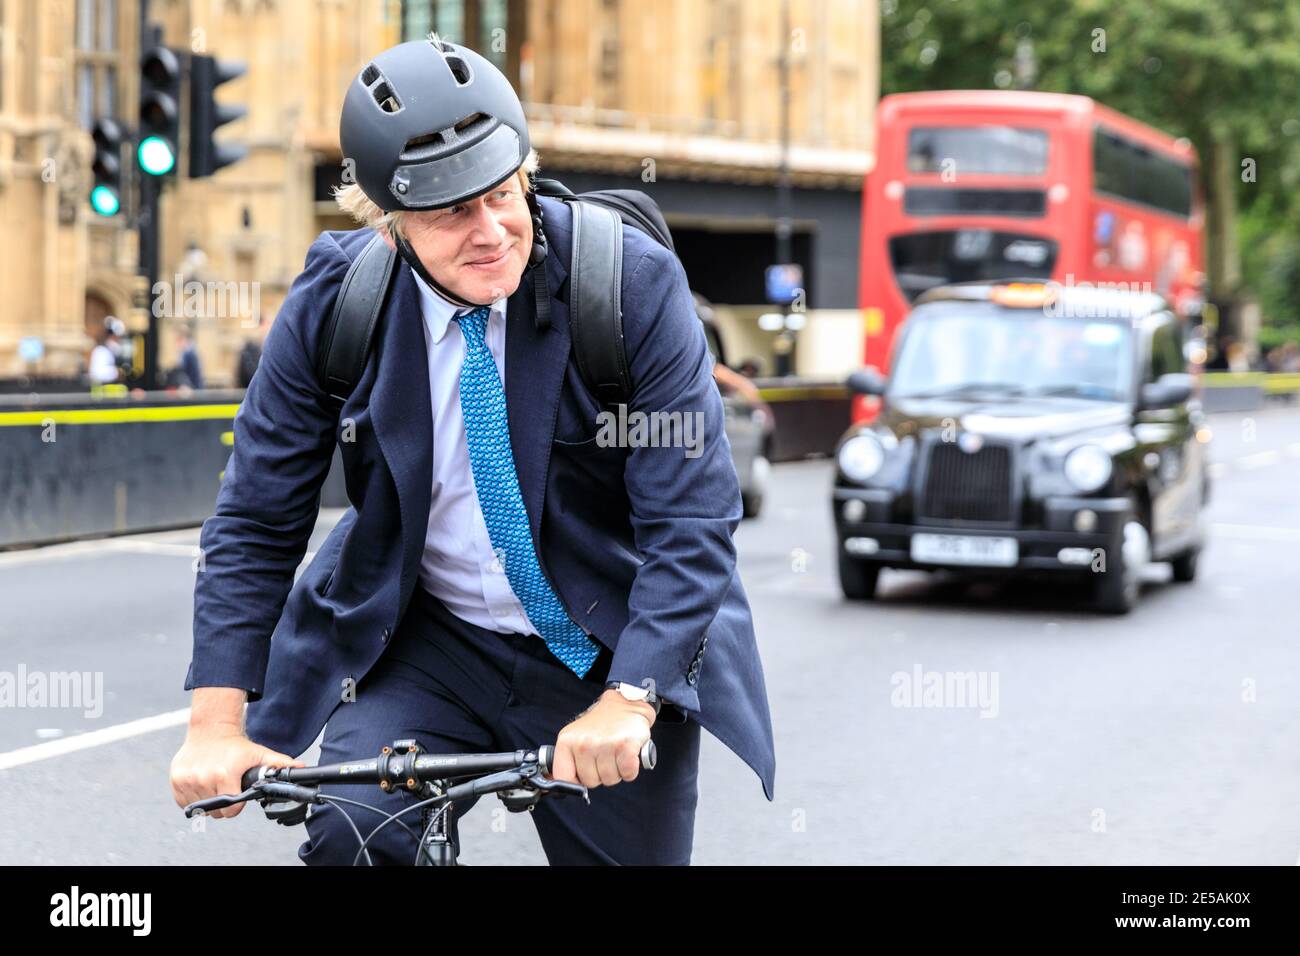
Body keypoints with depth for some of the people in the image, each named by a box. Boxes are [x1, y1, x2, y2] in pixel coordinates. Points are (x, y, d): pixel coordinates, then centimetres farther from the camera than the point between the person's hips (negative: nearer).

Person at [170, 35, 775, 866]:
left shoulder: (634, 285, -18)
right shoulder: (335, 299, -12)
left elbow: (692, 525, -19)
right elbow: (255, 524, -6)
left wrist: (627, 704, -33)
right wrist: (217, 722, -16)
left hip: (618, 656, 0)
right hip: (424, 645, 1)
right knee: (350, 834, -23)